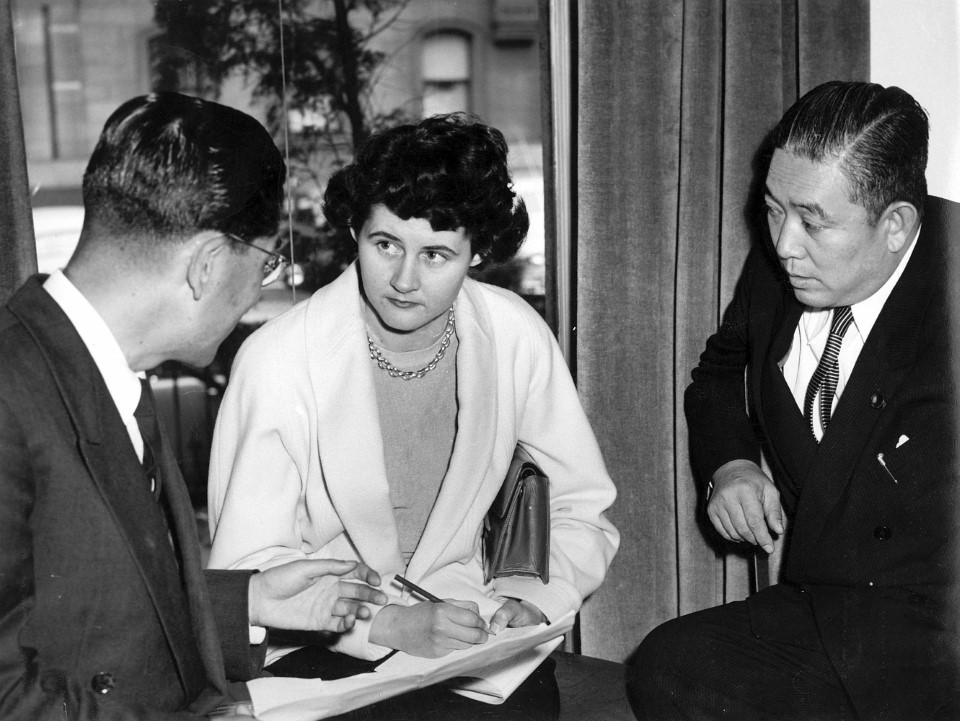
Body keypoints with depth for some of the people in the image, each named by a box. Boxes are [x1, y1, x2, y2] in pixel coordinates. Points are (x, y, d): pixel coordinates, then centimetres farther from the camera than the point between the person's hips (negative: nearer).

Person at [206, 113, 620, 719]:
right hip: (320, 640, -3)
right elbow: (247, 566, -13)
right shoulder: (279, 361, -17)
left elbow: (585, 509, 3)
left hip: (455, 618, 3)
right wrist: (388, 624, -24)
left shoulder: (516, 337, -8)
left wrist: (535, 598, -14)